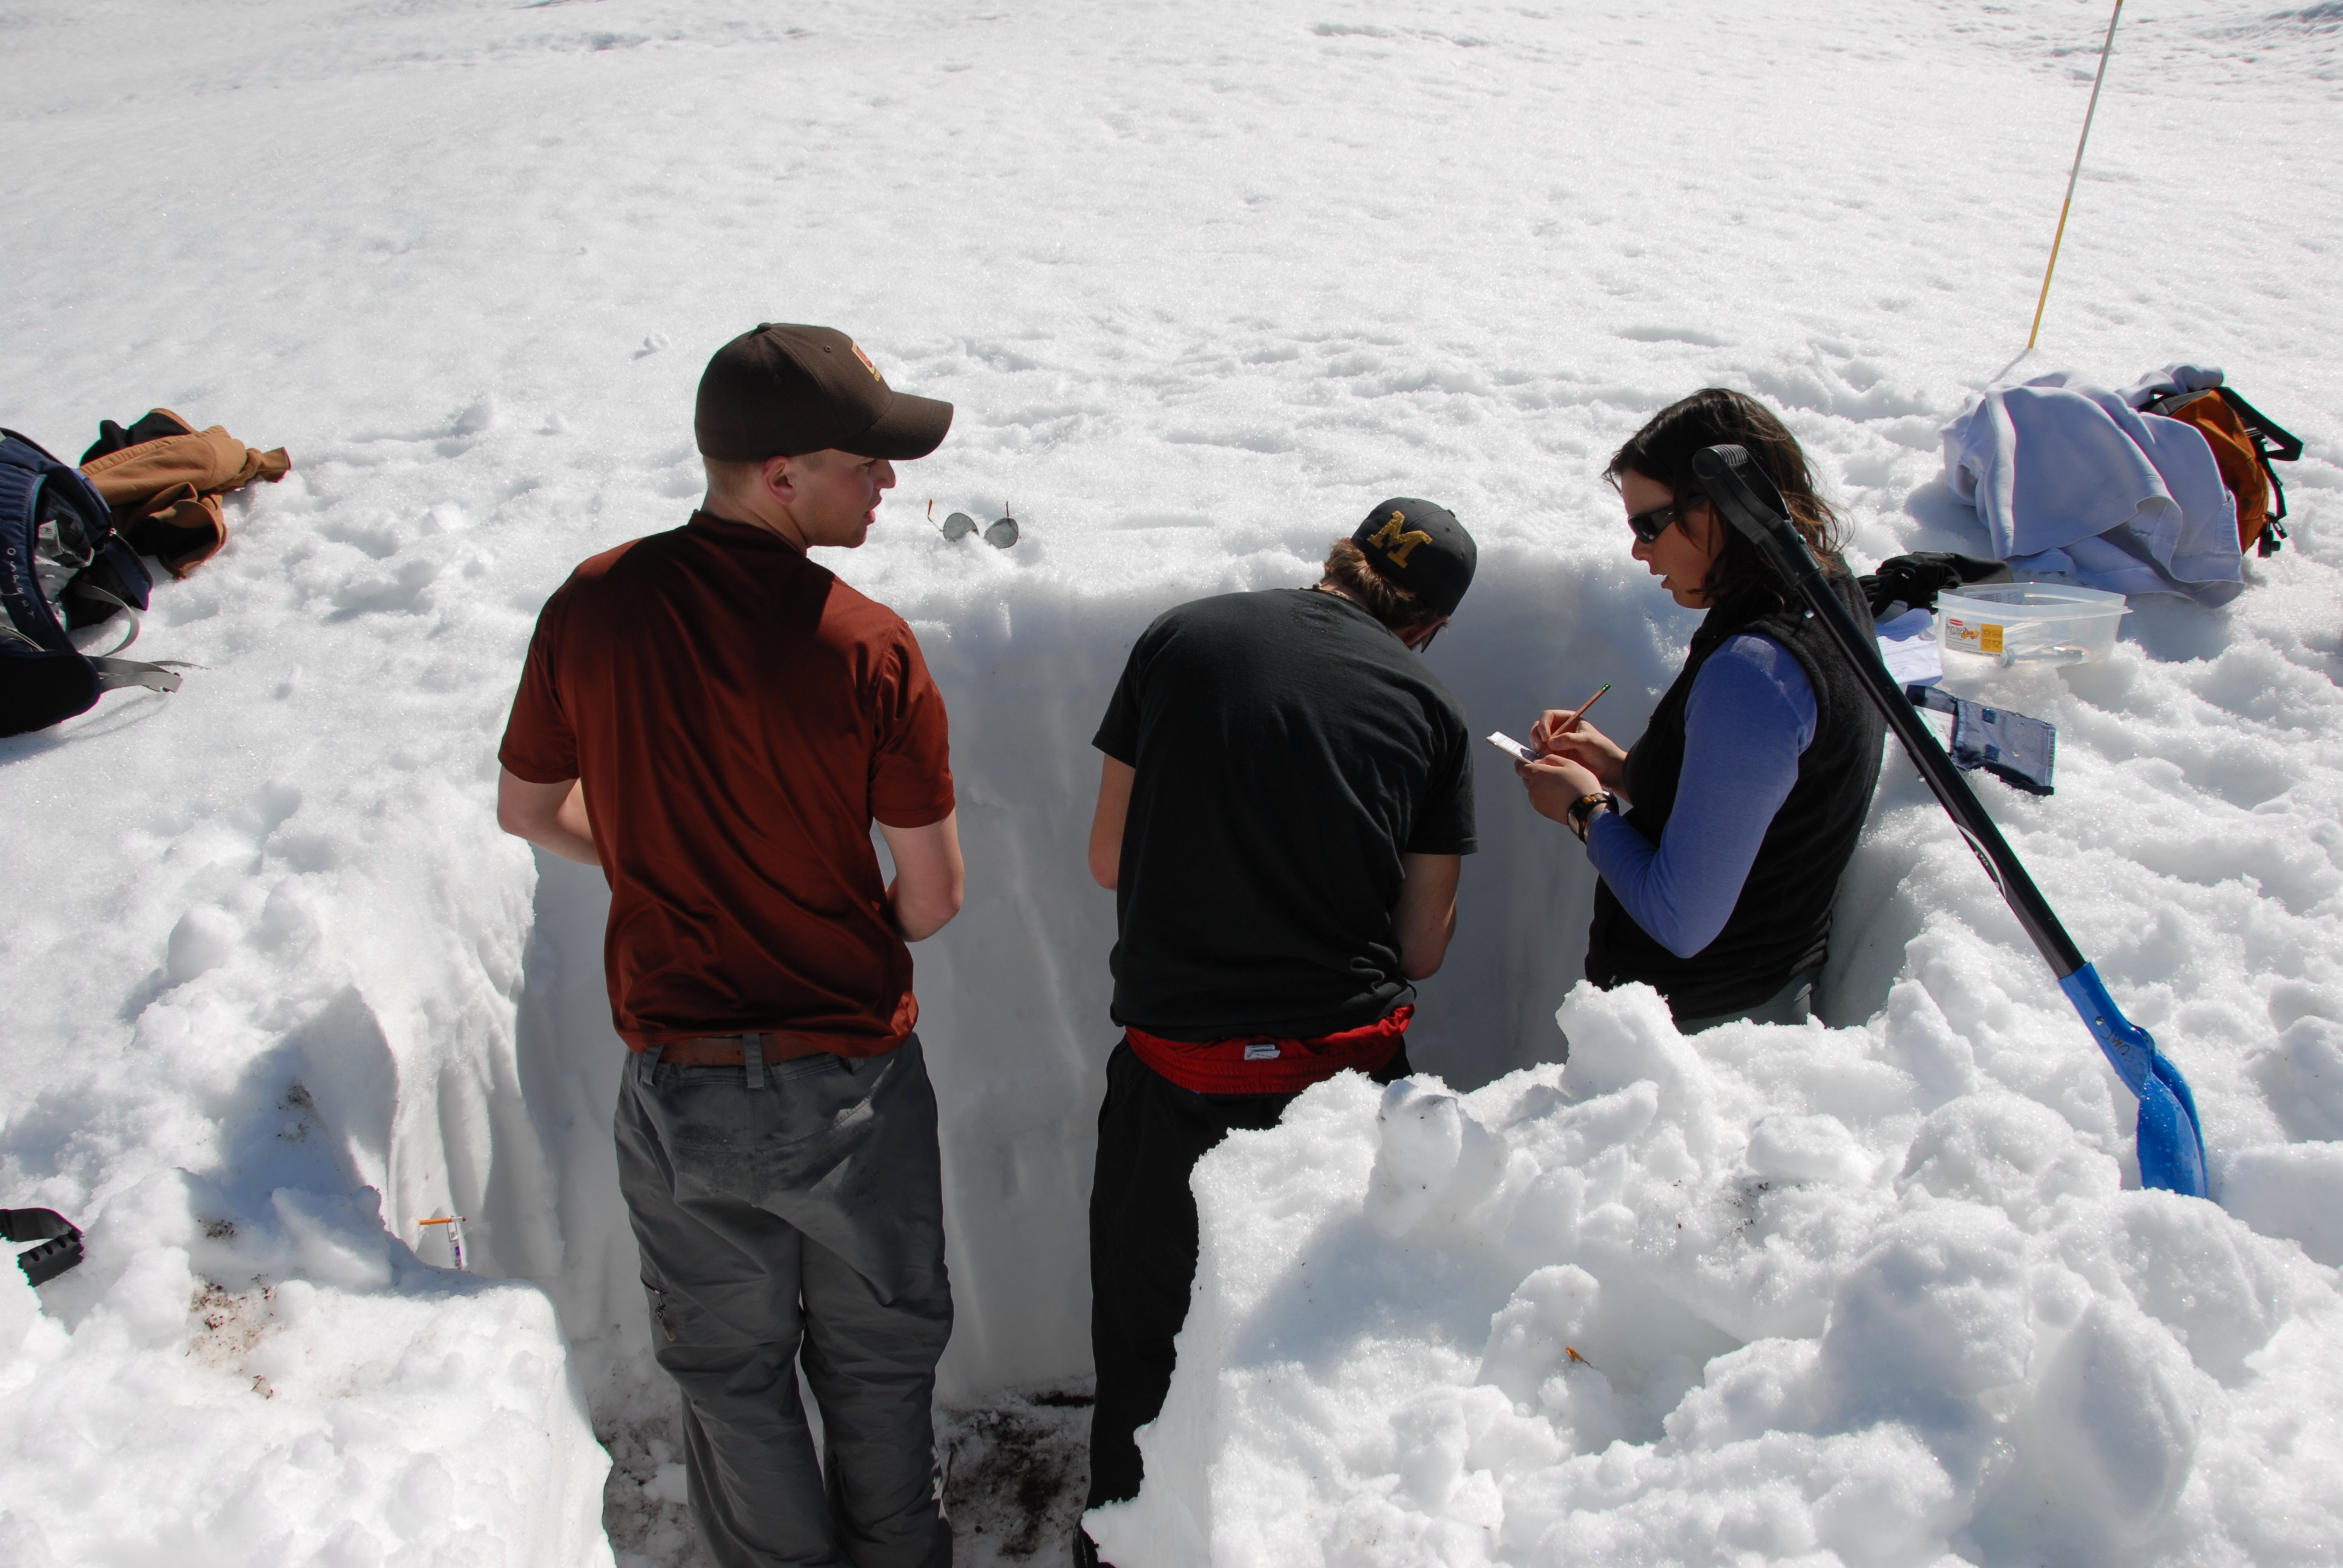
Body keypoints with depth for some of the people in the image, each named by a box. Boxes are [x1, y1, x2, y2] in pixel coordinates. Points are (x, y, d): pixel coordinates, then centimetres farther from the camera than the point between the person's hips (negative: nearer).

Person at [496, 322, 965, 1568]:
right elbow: (934, 894, -13)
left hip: (675, 1082, 2)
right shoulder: (868, 647, -20)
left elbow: (528, 811, 6)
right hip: (850, 1080, -2)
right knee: (877, 1358, 24)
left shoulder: (589, 609, -9)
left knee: (727, 1370, 24)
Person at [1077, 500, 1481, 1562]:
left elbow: (1109, 861, 3)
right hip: (1345, 1071, 1)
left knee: (1147, 1337, 19)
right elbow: (1422, 951, 2)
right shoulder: (1430, 706, 0)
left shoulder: (1179, 638, -1)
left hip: (1176, 1070, 0)